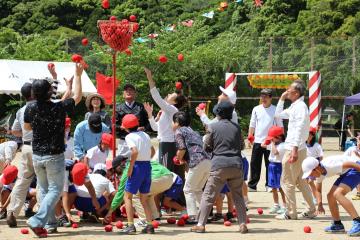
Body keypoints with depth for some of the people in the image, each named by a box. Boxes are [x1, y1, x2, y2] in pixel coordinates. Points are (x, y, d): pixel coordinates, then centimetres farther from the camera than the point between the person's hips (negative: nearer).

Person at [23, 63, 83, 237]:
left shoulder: (31, 108, -6)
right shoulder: (59, 108, -15)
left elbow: (26, 127, 12)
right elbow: (77, 97, 1)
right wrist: (77, 76, 9)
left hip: (37, 156, 4)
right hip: (55, 156, -4)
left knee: (44, 190, 17)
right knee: (55, 190, 2)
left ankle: (50, 224, 18)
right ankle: (37, 221, -14)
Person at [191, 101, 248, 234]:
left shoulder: (213, 127, -1)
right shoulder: (236, 127, 6)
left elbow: (207, 147, 5)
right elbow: (241, 146, 14)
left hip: (219, 165, -3)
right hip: (236, 164, 3)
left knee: (208, 195, 3)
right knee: (238, 196, 13)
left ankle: (201, 224, 0)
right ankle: (243, 224, 7)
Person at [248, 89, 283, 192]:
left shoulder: (275, 110, -2)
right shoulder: (256, 109, 6)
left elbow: (280, 126, 1)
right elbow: (252, 124, 10)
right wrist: (250, 136, 1)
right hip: (257, 141, 2)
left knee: (269, 164, 4)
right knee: (254, 163, 3)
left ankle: (269, 184, 12)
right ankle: (252, 185, 7)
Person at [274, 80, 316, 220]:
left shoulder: (300, 106, -14)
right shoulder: (294, 107, 16)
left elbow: (299, 129, -23)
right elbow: (278, 115, 30)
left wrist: (294, 150, -28)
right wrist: (282, 99, 20)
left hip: (294, 149, -10)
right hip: (296, 149, 10)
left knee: (287, 182, -3)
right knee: (301, 181, 15)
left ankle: (291, 213, 1)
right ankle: (311, 211, 19)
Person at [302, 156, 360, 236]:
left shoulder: (330, 166, -31)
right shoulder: (319, 173, -2)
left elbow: (351, 164, -28)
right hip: (346, 172, 10)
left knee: (337, 194, -24)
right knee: (330, 196, 6)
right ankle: (337, 224, 20)